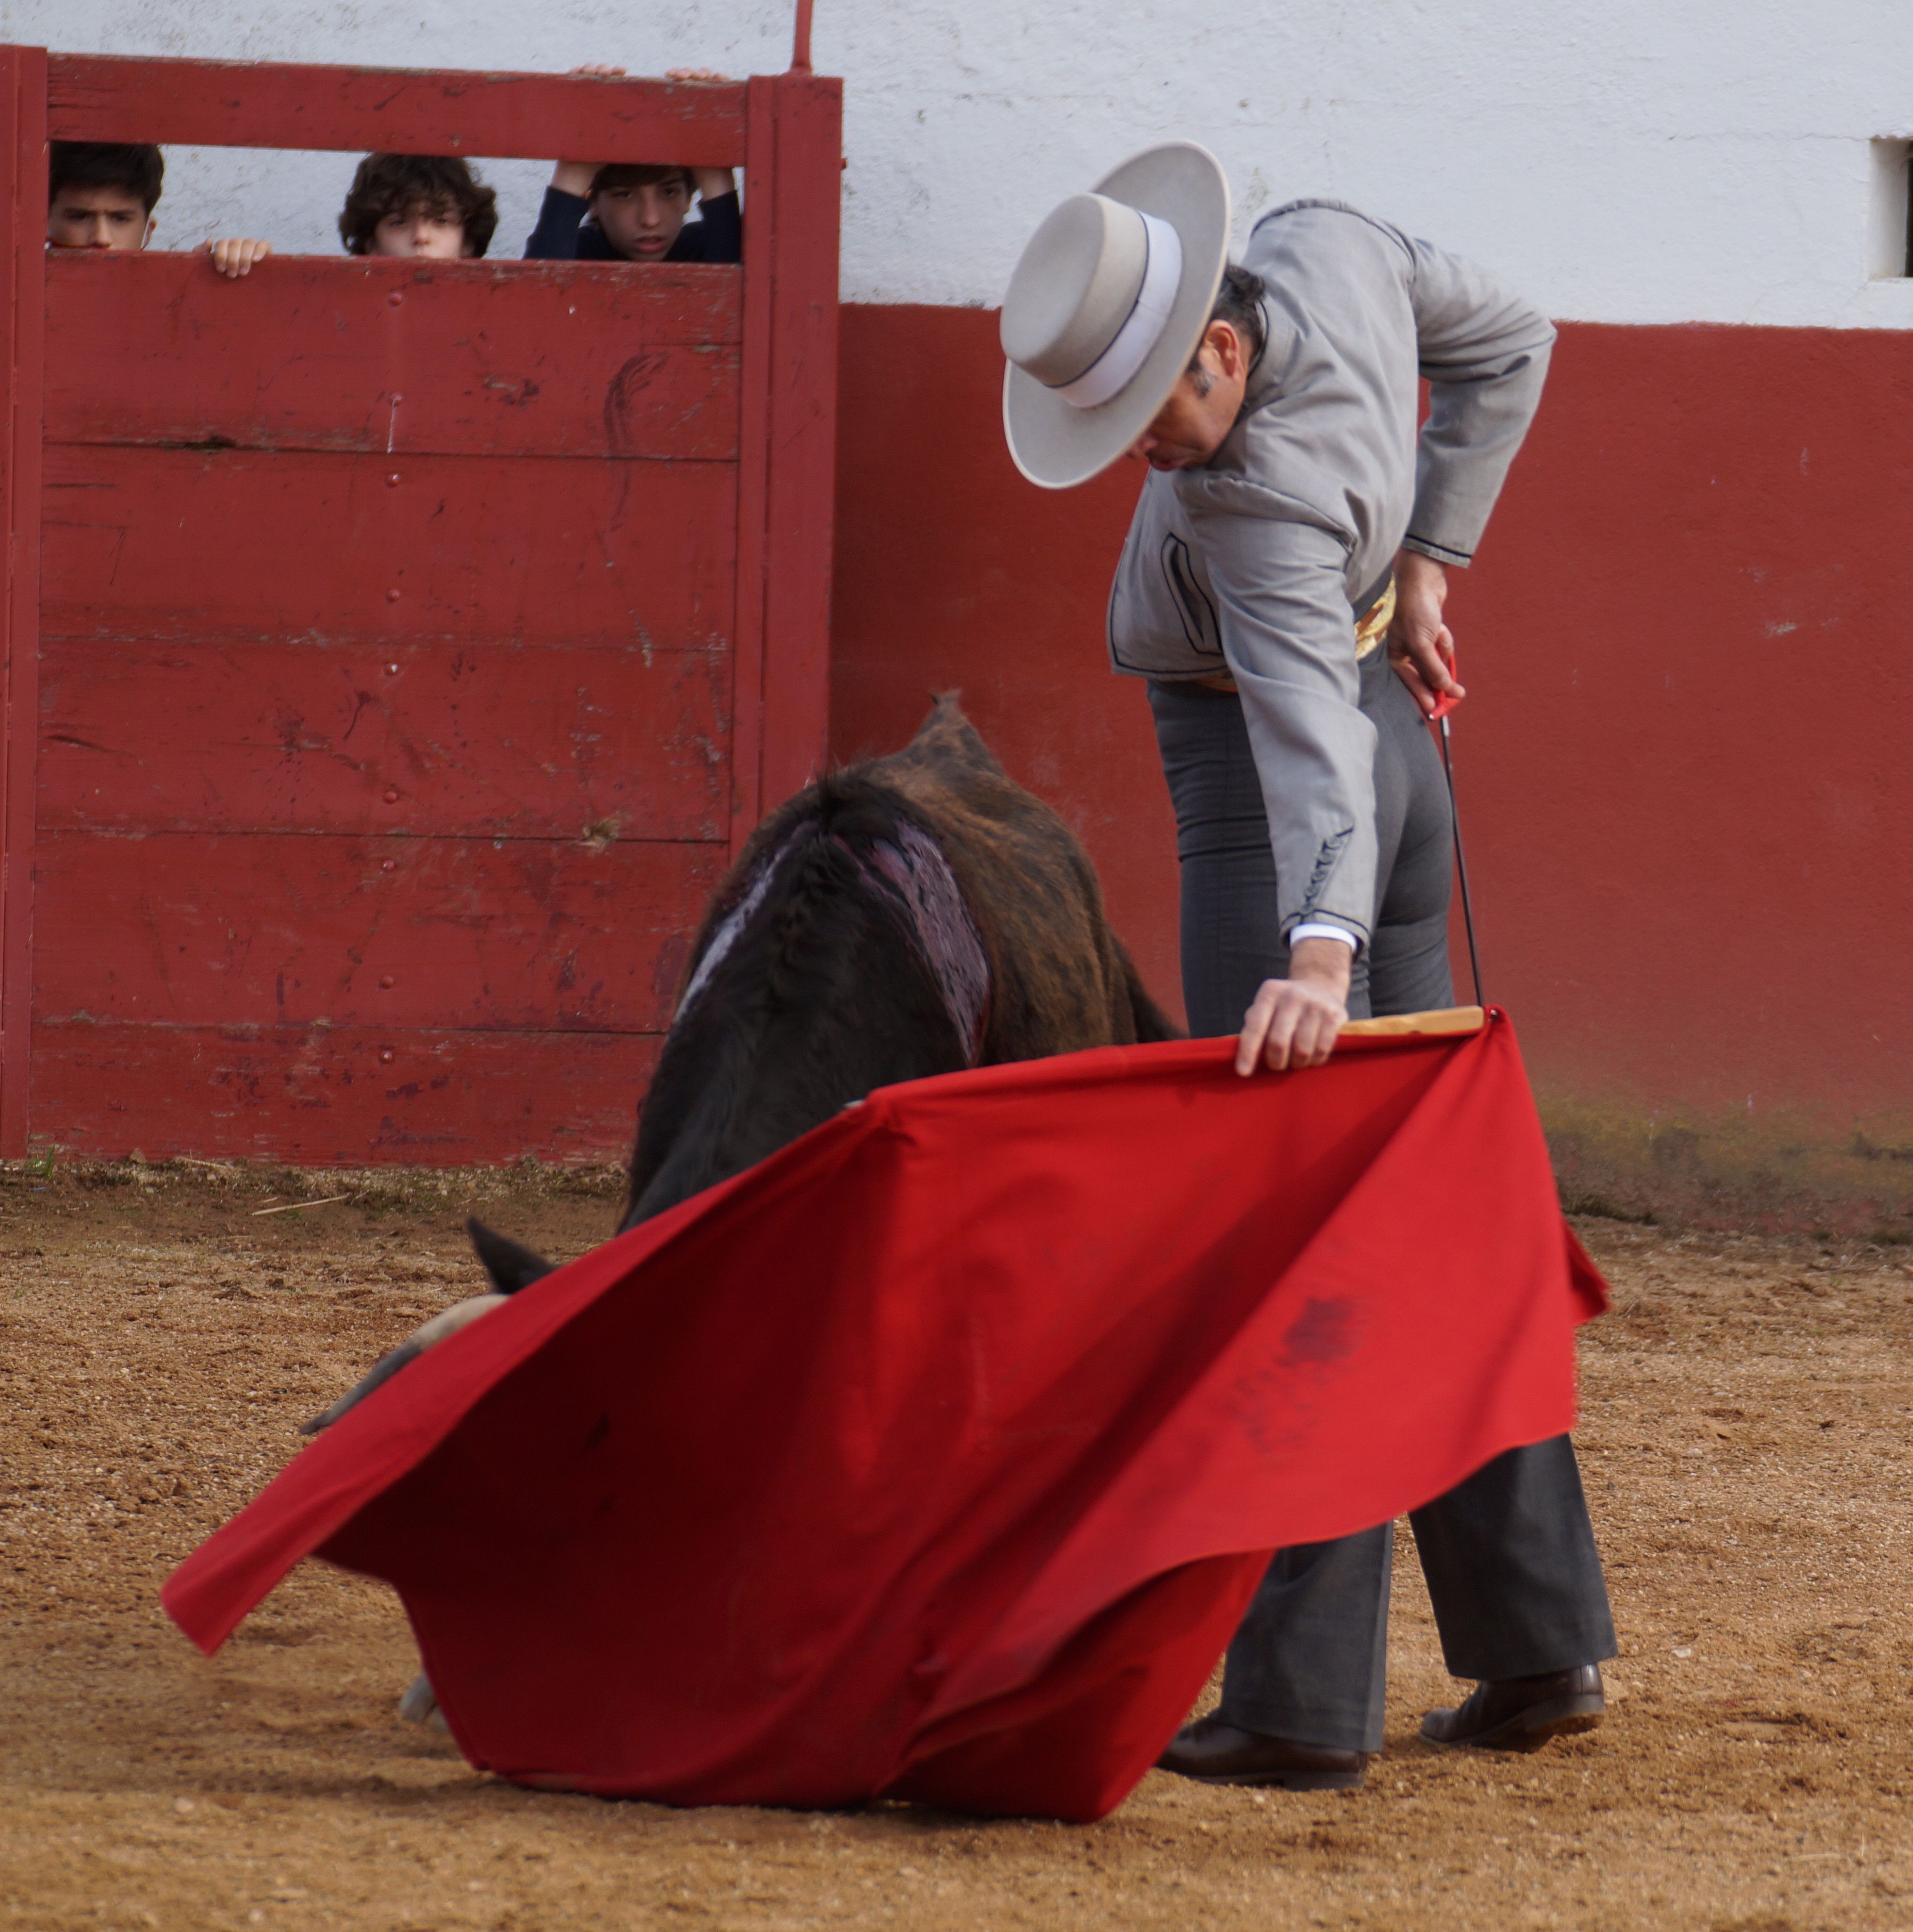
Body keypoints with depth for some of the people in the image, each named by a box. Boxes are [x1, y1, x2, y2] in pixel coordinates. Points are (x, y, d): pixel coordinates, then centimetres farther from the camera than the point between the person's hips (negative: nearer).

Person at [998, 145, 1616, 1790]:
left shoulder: (1272, 498, -32)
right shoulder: (1332, 247, -8)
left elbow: (1313, 729, -46)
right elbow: (1507, 342, 10)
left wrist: (1320, 949, -59)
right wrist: (1425, 561, 8)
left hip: (1273, 801, -10)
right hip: (1397, 758, 10)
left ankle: (1306, 1700, -13)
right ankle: (1540, 1641, 22)